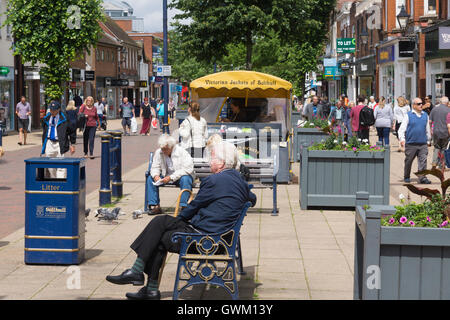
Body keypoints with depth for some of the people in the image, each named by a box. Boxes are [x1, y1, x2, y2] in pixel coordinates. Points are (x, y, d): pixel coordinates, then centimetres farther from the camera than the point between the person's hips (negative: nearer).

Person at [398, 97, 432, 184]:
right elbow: (402, 128, 0)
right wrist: (402, 139, -12)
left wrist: (428, 139, 24)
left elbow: (427, 129, 22)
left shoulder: (425, 115, 12)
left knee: (423, 161, -8)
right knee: (408, 161, 8)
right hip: (411, 144, -2)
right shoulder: (409, 115, 1)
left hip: (423, 144, 2)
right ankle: (407, 177, 24)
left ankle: (422, 177, -5)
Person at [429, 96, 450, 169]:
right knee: (443, 149, 10)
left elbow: (430, 121, 4)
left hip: (436, 132, 2)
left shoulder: (434, 109, 1)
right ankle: (441, 166, 13)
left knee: (437, 147, 17)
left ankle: (434, 162, -1)